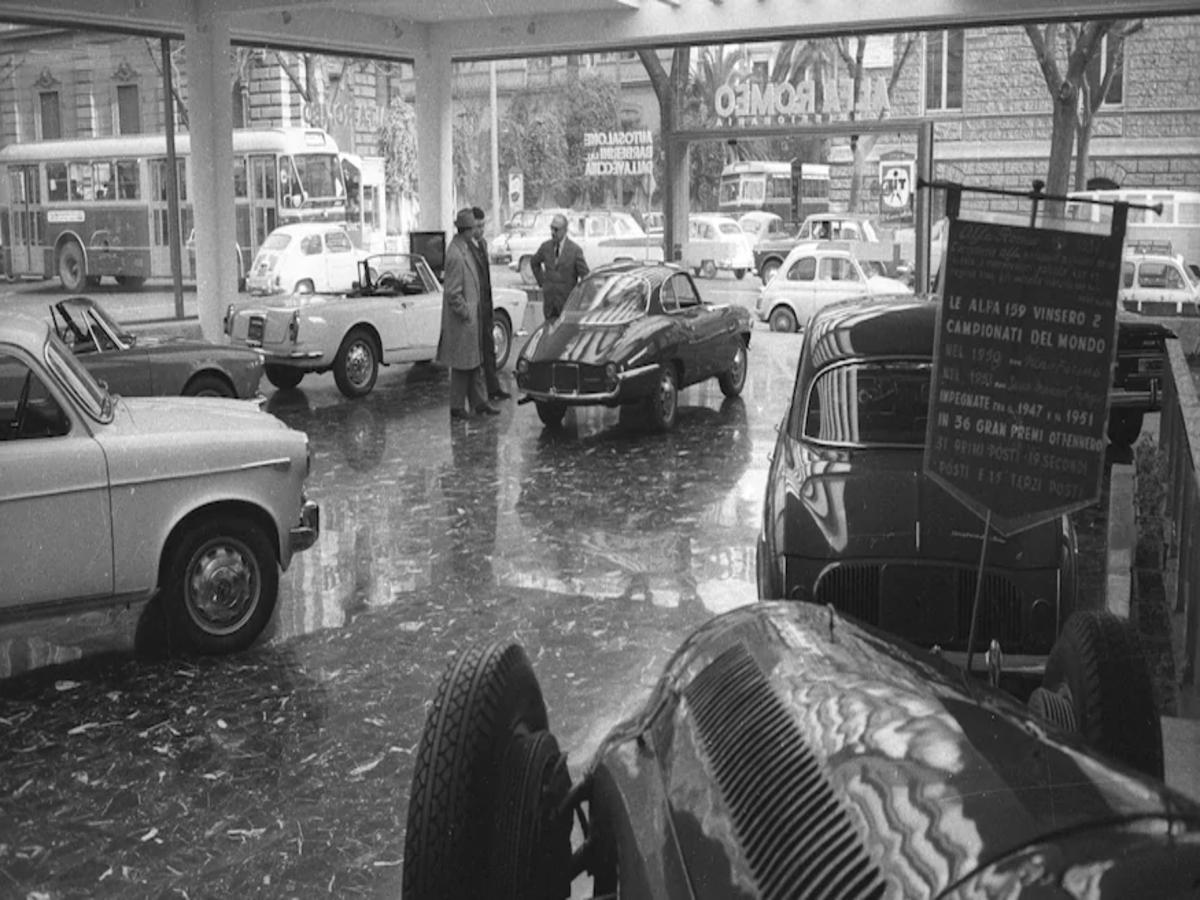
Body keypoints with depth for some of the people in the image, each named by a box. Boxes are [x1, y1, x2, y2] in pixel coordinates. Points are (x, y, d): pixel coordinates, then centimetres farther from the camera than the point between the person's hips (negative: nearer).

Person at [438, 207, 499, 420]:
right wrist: (466, 314, -15)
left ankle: (479, 402, 25)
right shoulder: (456, 255, -23)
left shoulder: (465, 248, 7)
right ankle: (457, 407, 12)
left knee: (475, 361, 16)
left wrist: (473, 312, 17)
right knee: (462, 364, 2)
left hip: (471, 316, 10)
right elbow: (453, 293, -23)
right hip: (461, 321, -10)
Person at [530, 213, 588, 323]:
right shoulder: (546, 247, 4)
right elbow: (534, 262, 24)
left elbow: (585, 277, -4)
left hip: (567, 301, -3)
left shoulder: (575, 250, -8)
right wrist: (541, 282, 15)